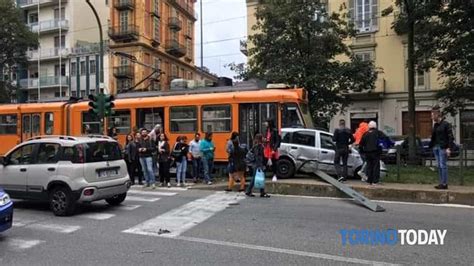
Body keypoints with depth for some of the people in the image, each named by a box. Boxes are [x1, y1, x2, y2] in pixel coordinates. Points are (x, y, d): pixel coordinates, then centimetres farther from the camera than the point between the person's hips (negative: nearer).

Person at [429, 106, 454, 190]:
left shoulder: (446, 124, -9)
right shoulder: (435, 125, 12)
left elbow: (451, 137, -11)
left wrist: (449, 148, -16)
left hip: (443, 147, -7)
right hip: (436, 147, 7)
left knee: (443, 165, -5)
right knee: (439, 166, 9)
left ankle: (444, 184, 1)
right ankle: (441, 183, 15)